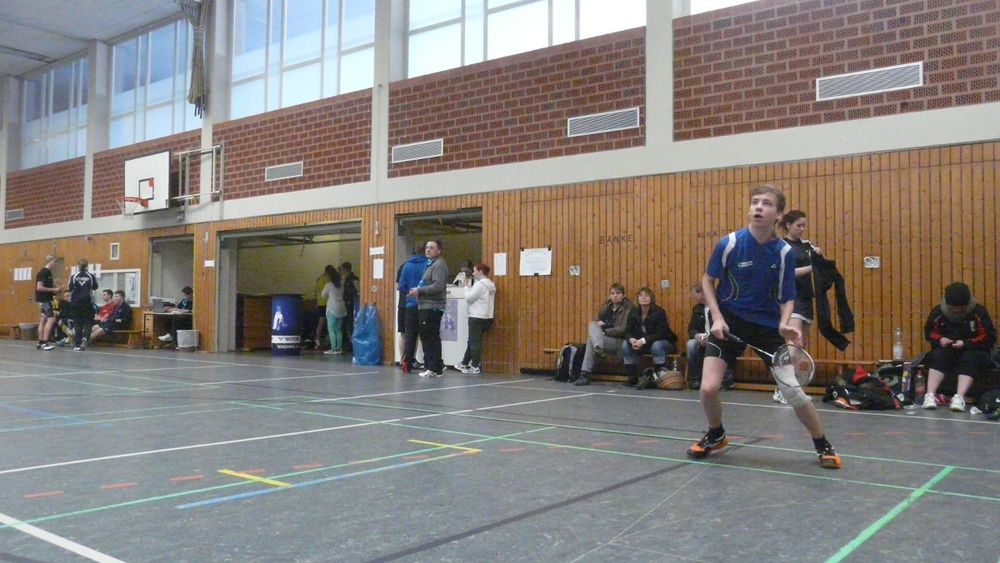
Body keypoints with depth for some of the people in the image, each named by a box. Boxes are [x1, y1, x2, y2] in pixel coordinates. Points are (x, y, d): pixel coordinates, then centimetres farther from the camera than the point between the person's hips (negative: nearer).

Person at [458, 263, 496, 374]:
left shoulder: (480, 284, -15)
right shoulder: (490, 284, 14)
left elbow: (468, 298, -15)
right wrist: (469, 287, 12)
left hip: (477, 317, -9)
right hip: (487, 317, 9)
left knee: (474, 342, -2)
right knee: (473, 341, 16)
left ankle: (475, 366, 2)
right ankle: (465, 364, 23)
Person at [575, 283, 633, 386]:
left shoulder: (628, 308, -4)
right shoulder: (606, 306, 15)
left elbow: (623, 330, -13)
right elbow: (596, 321, 20)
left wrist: (603, 331, -13)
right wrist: (598, 324, -4)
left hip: (620, 342, -7)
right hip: (604, 338, 7)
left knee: (591, 338, -26)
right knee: (592, 325, -19)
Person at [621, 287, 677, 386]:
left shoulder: (659, 311, -18)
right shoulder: (633, 312, -3)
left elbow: (660, 333, -25)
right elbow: (628, 331, -5)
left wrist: (643, 341, -36)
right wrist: (631, 340, -29)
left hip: (662, 342, -5)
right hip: (641, 344, 5)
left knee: (656, 345, -38)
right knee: (625, 344, -17)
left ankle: (662, 373, -27)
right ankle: (632, 377, -11)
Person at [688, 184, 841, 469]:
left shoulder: (784, 252, -10)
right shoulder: (729, 243, -14)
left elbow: (787, 298, -1)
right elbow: (707, 280, 0)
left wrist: (784, 324, -22)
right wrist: (717, 318, -11)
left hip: (769, 325, 1)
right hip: (729, 321, 0)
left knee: (793, 392, -3)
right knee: (708, 388, -11)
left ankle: (823, 446, 23)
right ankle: (716, 435, 22)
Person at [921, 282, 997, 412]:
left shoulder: (979, 312, -11)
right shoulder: (938, 312, -6)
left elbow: (989, 337, -10)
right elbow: (929, 332, 7)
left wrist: (966, 343, -21)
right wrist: (939, 339, -15)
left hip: (972, 351, -1)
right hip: (947, 350, 2)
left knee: (970, 359, -33)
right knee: (939, 355, -29)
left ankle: (959, 398, -48)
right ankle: (930, 395, -40)